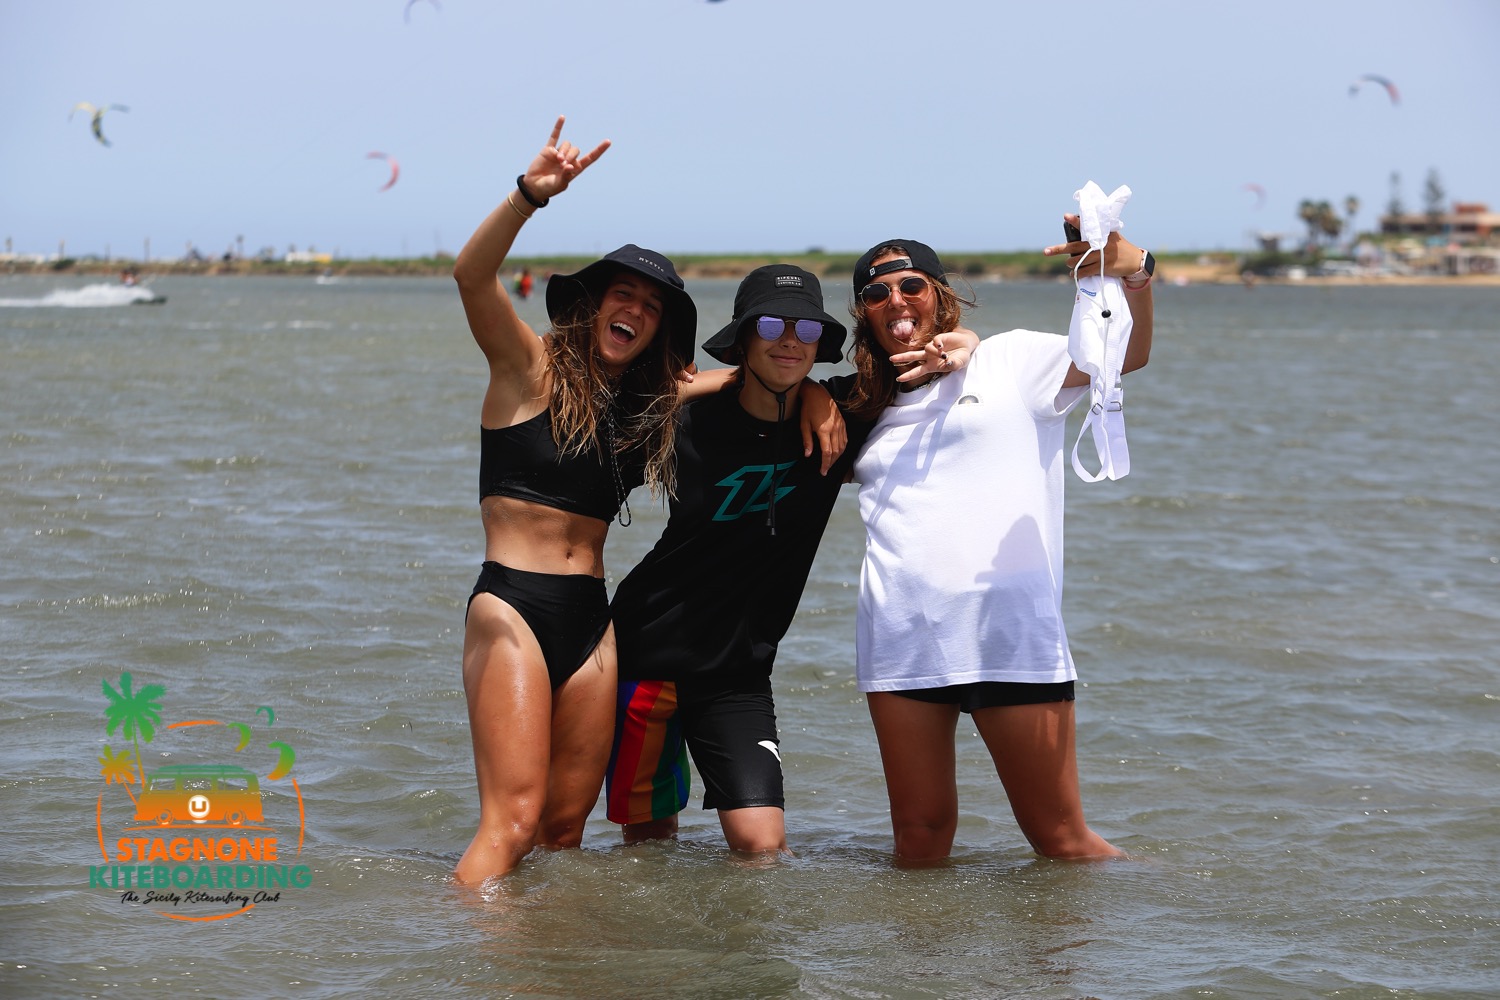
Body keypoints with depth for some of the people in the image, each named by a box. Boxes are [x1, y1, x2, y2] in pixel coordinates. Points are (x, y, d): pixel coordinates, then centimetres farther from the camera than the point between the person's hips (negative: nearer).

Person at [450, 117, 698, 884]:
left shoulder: (651, 407, 16)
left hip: (592, 621, 6)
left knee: (565, 823, 5)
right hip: (512, 607, -6)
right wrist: (530, 195, -34)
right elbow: (472, 276, -18)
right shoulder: (531, 368, 0)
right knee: (514, 818, -16)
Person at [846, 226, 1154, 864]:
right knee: (919, 846, 4)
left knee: (1062, 844, -3)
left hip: (1011, 630, -4)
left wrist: (1134, 275, -23)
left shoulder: (1010, 363, 9)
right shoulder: (867, 411, 20)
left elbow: (1127, 354, -3)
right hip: (901, 638, 4)